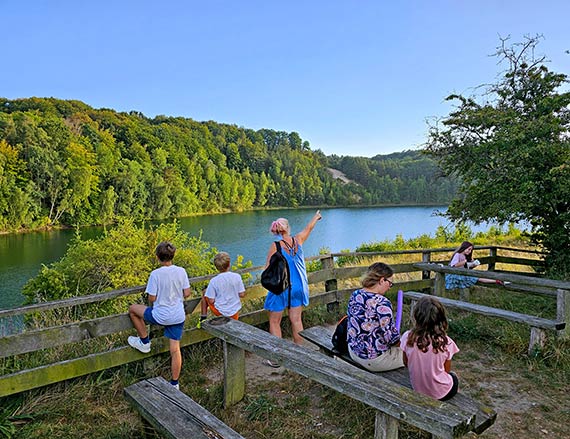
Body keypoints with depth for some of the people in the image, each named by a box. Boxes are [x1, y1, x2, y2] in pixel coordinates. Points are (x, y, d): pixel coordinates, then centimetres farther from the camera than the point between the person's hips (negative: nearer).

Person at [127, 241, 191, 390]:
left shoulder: (155, 274, -17)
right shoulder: (181, 271, -6)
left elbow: (152, 298, -12)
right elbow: (187, 293, 1)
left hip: (160, 316, -4)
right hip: (178, 316, 4)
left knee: (132, 309, 20)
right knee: (175, 349, 13)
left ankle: (144, 342, 28)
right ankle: (174, 383, 22)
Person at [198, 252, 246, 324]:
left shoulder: (214, 281, -18)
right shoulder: (237, 277, -14)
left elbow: (211, 301, -14)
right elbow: (242, 295, -7)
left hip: (220, 312, -1)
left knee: (205, 293, 19)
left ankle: (203, 318, 27)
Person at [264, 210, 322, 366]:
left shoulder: (275, 246, -13)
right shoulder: (298, 240, -1)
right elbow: (309, 227, 19)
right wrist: (316, 217, 37)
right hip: (298, 287, 4)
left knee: (274, 321, 6)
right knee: (296, 319, 12)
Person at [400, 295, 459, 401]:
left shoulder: (408, 338, -21)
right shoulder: (446, 342, -25)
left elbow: (406, 363, -4)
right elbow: (447, 370, -9)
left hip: (417, 389, 3)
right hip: (441, 393, -3)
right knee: (454, 377, 33)